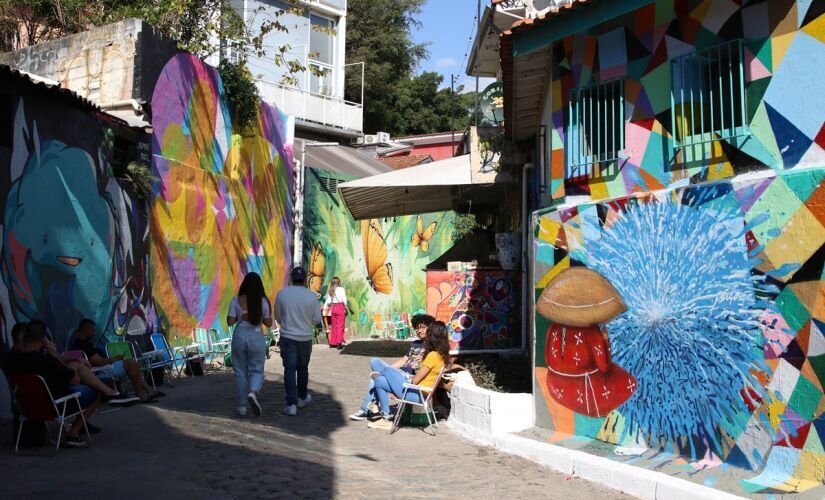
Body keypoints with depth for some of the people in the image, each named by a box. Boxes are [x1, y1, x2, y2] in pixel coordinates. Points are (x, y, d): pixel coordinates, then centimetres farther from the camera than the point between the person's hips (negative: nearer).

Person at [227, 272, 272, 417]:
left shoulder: (236, 301, -5)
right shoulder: (263, 301, -6)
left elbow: (230, 321, -4)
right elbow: (268, 323, -2)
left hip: (239, 336, 1)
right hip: (257, 337, -1)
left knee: (240, 372, 11)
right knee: (256, 370, 11)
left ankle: (242, 407, 12)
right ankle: (253, 392, -19)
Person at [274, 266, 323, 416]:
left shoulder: (282, 293, -4)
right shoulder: (311, 296, -8)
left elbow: (278, 317, 6)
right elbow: (317, 320, -3)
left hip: (287, 337, -1)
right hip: (305, 338, 1)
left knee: (289, 370, 0)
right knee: (302, 368, 19)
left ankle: (291, 404, -8)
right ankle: (302, 397, 35)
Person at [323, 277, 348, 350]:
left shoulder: (330, 290, 7)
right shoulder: (341, 289, -5)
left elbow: (328, 300, 5)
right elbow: (344, 300, -6)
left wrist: (325, 308, 14)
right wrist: (346, 307, 6)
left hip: (333, 308, 5)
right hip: (340, 307, -5)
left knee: (334, 326, 14)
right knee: (340, 326, -3)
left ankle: (333, 342, 19)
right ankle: (339, 343, -8)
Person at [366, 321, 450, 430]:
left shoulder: (433, 355, -19)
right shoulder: (442, 355, 7)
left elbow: (415, 380, -15)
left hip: (416, 395, -9)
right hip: (421, 394, 9)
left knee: (387, 370, -2)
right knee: (379, 381, 9)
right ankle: (386, 419, 9)